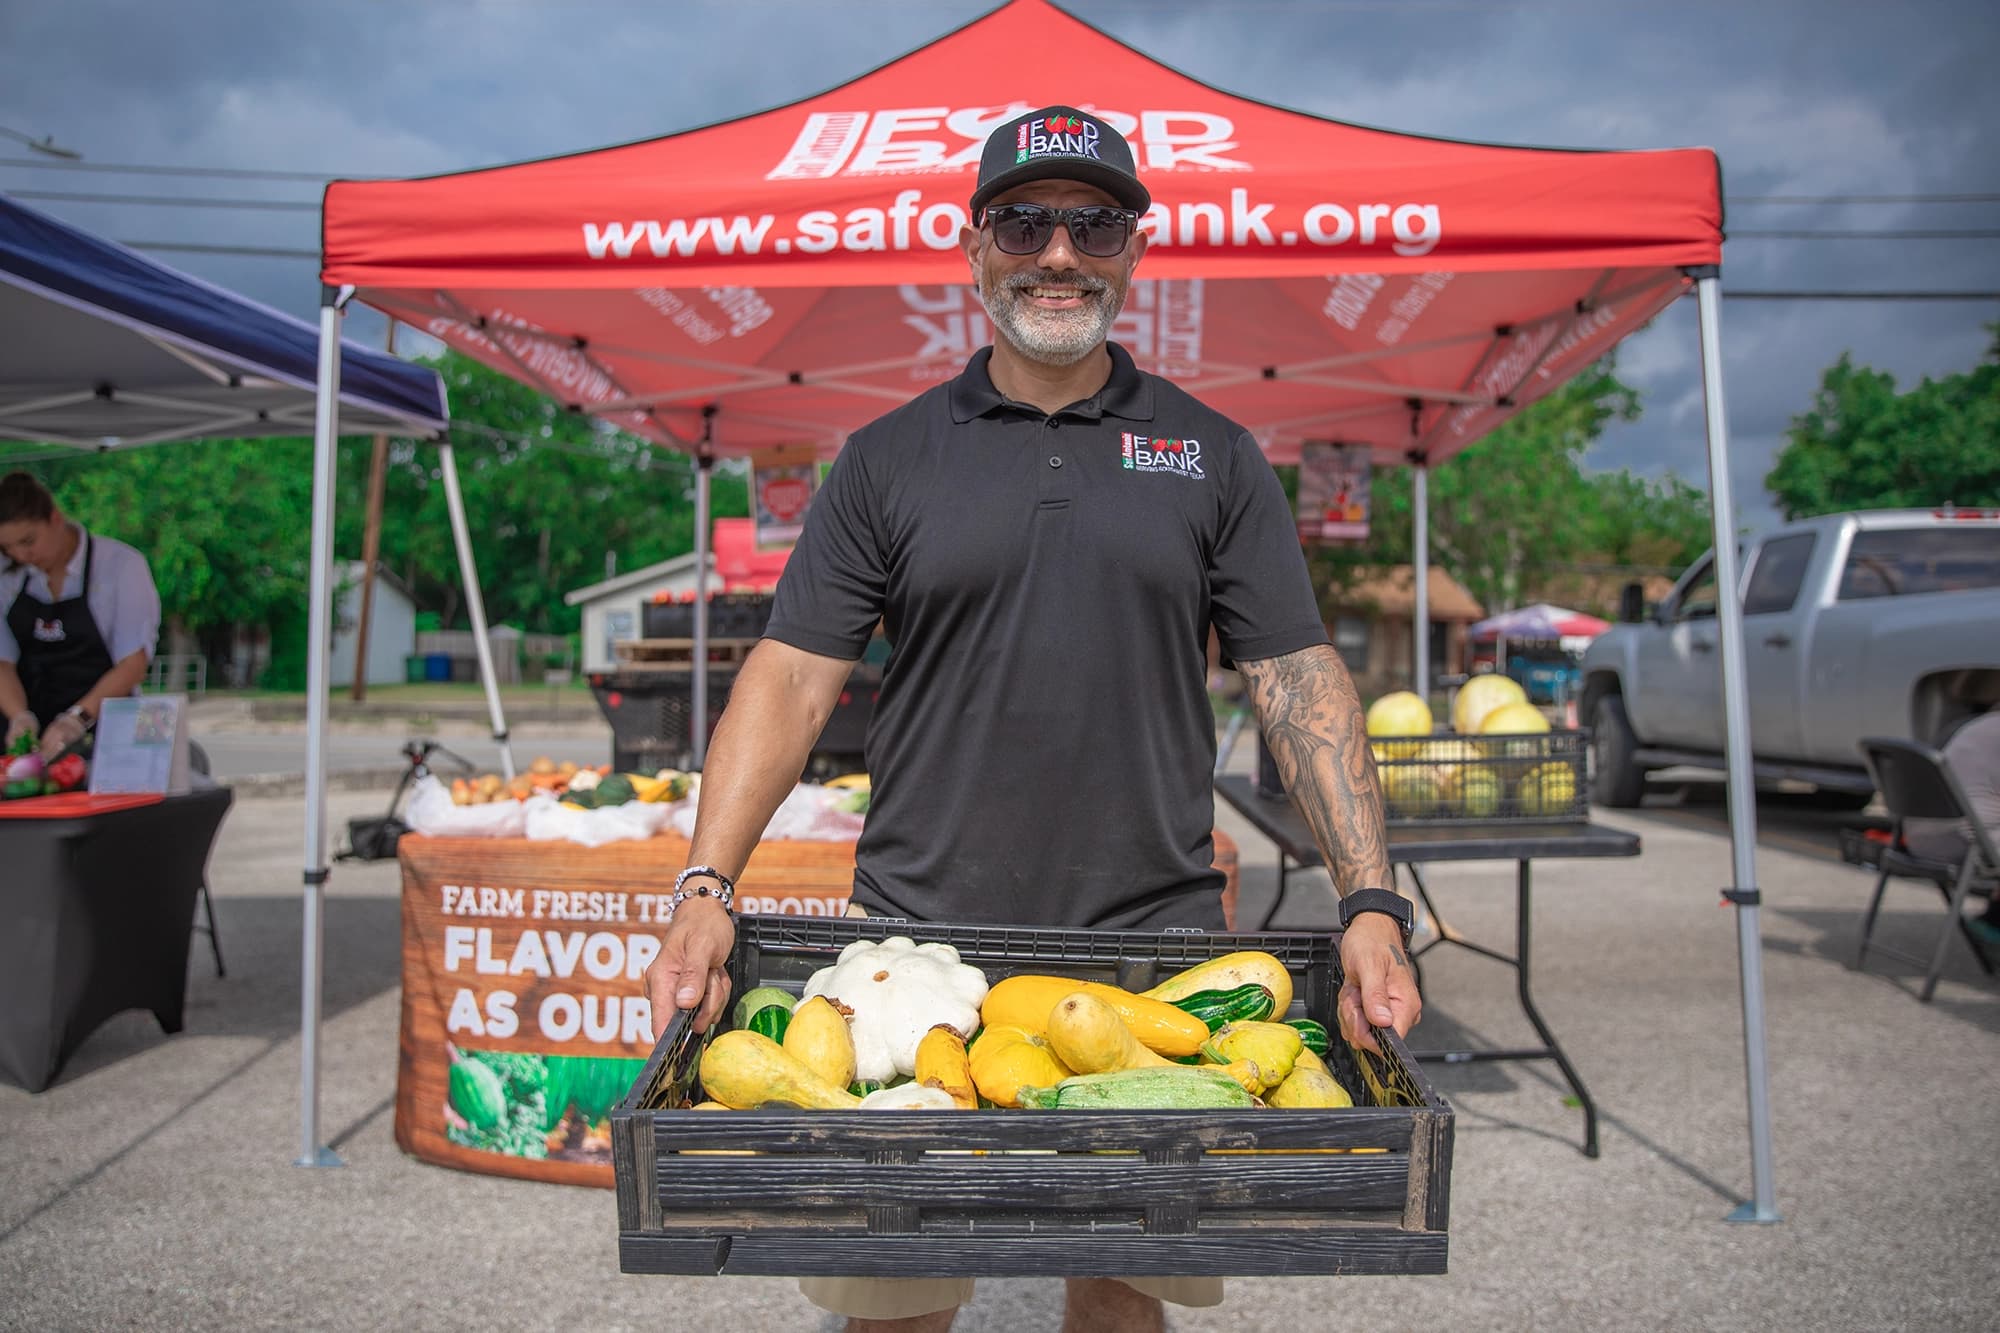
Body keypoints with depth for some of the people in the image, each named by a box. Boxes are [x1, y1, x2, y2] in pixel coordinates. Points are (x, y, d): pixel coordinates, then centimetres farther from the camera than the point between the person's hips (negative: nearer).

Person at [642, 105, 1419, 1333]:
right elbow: (792, 679, -1)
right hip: (920, 938, 0)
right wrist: (706, 886, -13)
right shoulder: (888, 460, 6)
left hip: (1154, 940, 1)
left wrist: (1373, 904, -10)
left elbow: (1302, 682, 1)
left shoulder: (1214, 458, 7)